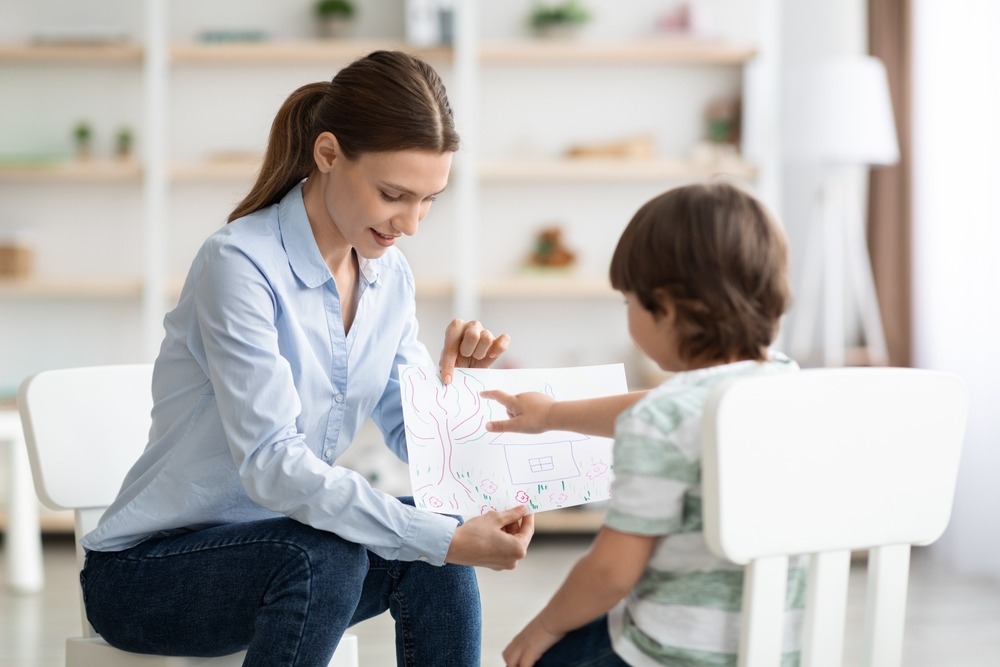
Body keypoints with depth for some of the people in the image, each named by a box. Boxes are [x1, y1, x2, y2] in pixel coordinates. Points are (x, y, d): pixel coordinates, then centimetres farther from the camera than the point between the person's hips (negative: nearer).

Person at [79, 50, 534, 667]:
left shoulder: (389, 275, 1)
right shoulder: (240, 264, -22)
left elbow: (413, 436, 6)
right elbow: (271, 464, -31)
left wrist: (453, 379, -16)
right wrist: (445, 540, -37)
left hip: (281, 537, 6)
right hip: (144, 570, -6)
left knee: (433, 557, -19)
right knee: (324, 557, -33)